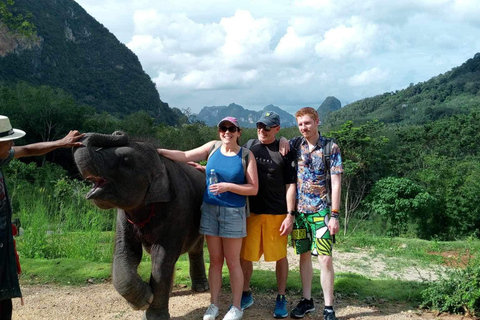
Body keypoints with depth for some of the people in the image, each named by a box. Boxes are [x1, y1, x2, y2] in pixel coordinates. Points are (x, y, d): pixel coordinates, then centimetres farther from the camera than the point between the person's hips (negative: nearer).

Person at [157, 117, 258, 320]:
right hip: (209, 210, 3)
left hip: (233, 213, -3)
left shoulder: (246, 155, -5)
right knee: (215, 260, 11)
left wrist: (228, 186, -18)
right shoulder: (213, 147, 4)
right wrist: (160, 151, -5)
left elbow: (253, 189, -7)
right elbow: (185, 156, 4)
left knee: (232, 262, 4)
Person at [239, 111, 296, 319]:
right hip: (251, 211, 3)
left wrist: (290, 215, -9)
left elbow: (290, 185, -3)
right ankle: (245, 295, 25)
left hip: (277, 213, -3)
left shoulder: (283, 152, -3)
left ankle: (281, 298, 21)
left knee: (280, 256, 6)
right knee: (245, 255, 8)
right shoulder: (249, 146, 5)